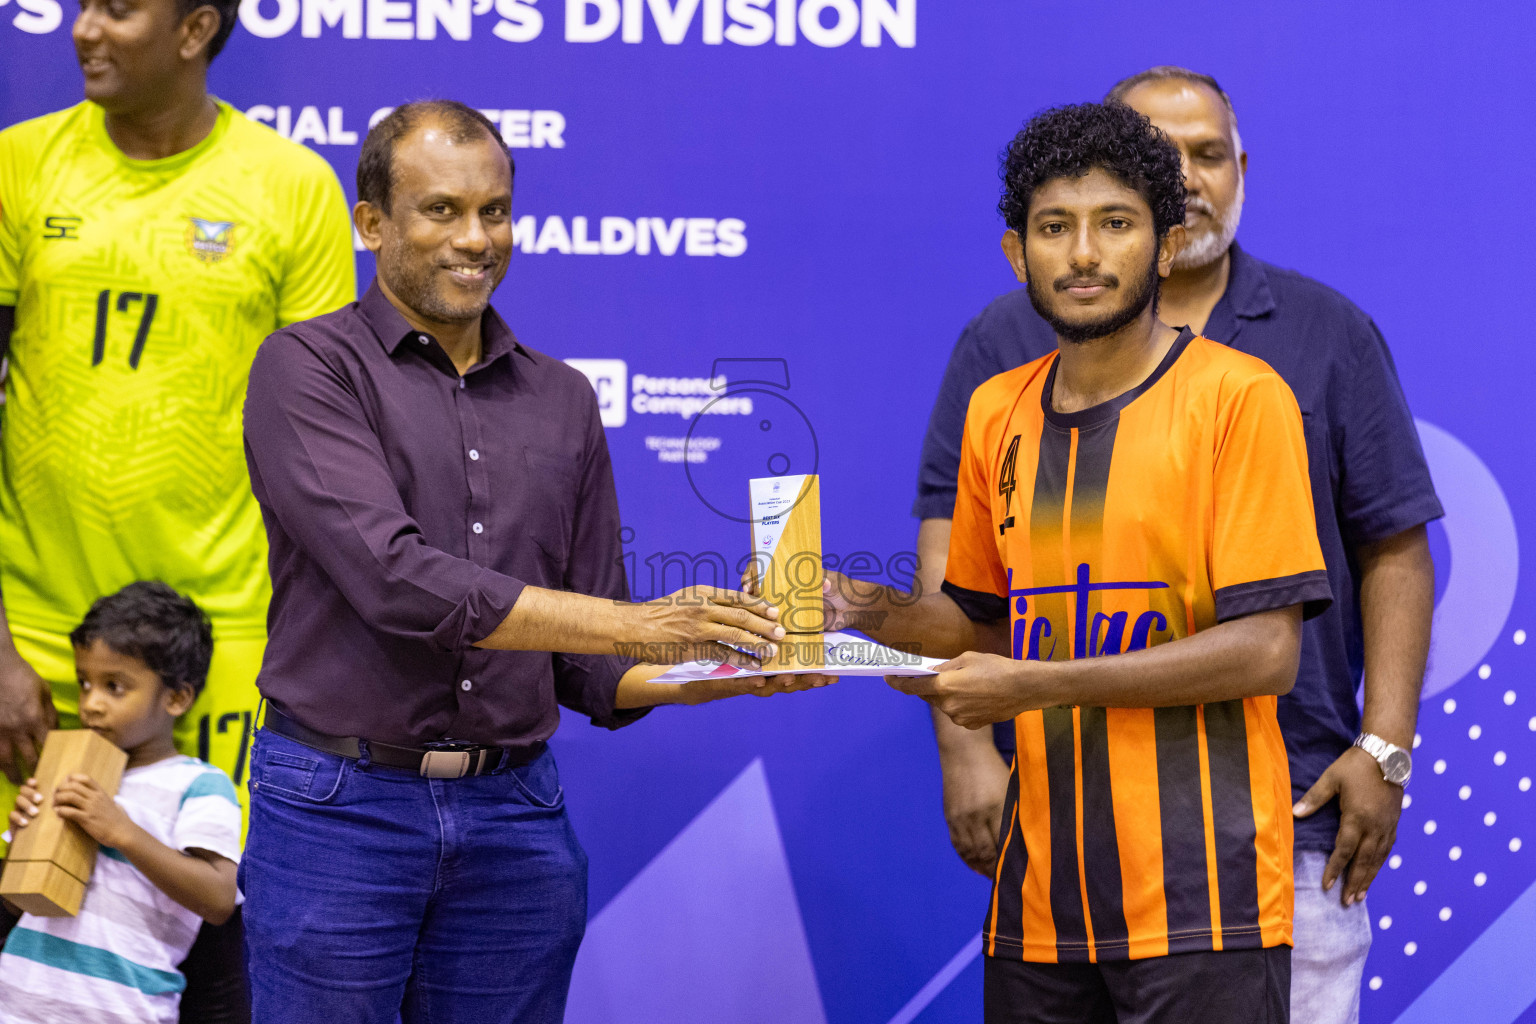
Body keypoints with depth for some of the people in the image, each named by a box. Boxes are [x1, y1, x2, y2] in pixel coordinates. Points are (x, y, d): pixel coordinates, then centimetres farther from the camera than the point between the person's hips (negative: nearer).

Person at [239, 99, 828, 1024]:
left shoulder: (564, 400, 12)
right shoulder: (309, 369, -4)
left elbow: (588, 670, 13)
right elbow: (393, 578, -19)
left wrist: (715, 671, -8)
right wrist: (636, 623, -21)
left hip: (517, 821, 4)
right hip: (340, 808, -4)